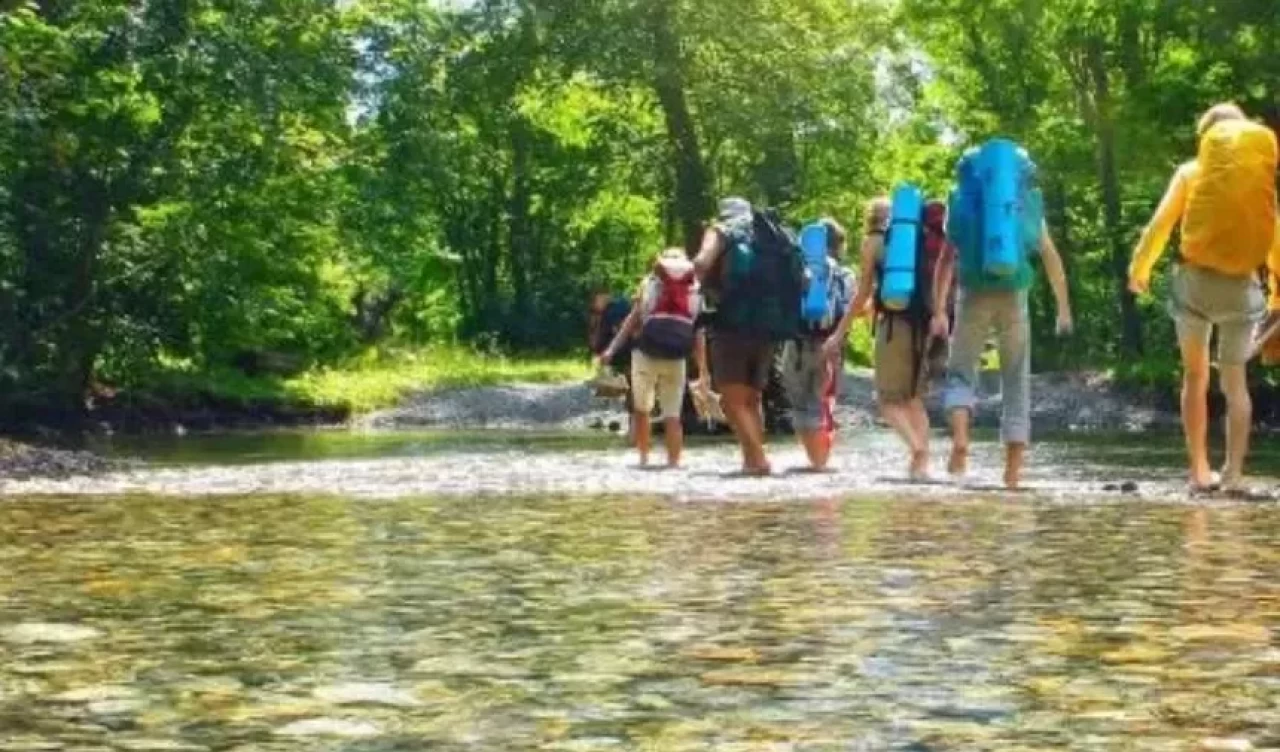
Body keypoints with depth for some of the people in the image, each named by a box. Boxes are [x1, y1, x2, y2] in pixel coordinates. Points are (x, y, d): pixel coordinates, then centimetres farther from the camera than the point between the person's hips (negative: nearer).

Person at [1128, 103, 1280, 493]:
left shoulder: (1191, 171, 5)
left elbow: (1161, 222, 2)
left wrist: (1140, 268, 13)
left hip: (1196, 280, -1)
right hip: (1242, 286, 1)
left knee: (1196, 376, 12)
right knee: (1235, 379, 11)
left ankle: (1199, 470, 5)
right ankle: (1234, 471, 1)